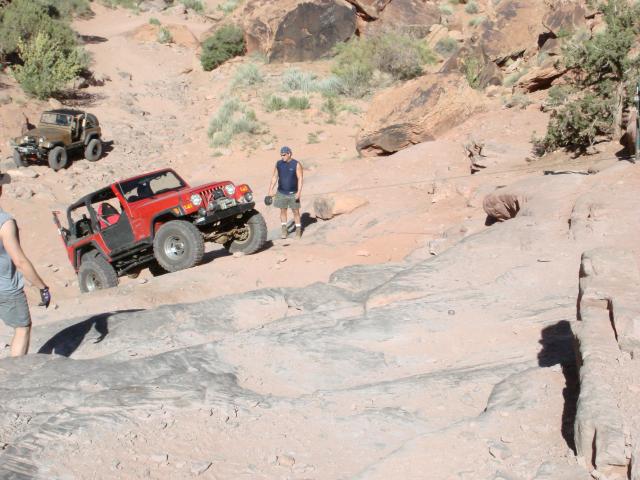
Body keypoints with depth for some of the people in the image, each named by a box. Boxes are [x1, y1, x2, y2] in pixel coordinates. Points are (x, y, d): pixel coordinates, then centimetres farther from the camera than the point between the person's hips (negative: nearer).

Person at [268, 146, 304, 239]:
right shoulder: (278, 163, 3)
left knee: (296, 211, 1)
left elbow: (300, 179, -11)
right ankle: (284, 230, 13)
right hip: (281, 192, 3)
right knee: (283, 210, 6)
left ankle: (298, 230, 11)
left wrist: (299, 192, -19)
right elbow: (274, 177, 8)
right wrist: (271, 189, 2)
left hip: (293, 193, -3)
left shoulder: (296, 164, -9)